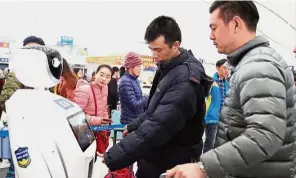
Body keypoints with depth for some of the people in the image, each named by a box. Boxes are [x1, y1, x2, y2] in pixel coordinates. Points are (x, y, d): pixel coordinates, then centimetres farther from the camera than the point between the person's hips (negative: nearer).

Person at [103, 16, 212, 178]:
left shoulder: (186, 78, -27)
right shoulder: (167, 68, 6)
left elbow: (158, 126, -33)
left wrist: (112, 158, -31)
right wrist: (132, 127, 12)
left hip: (171, 165, -8)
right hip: (156, 157, 8)